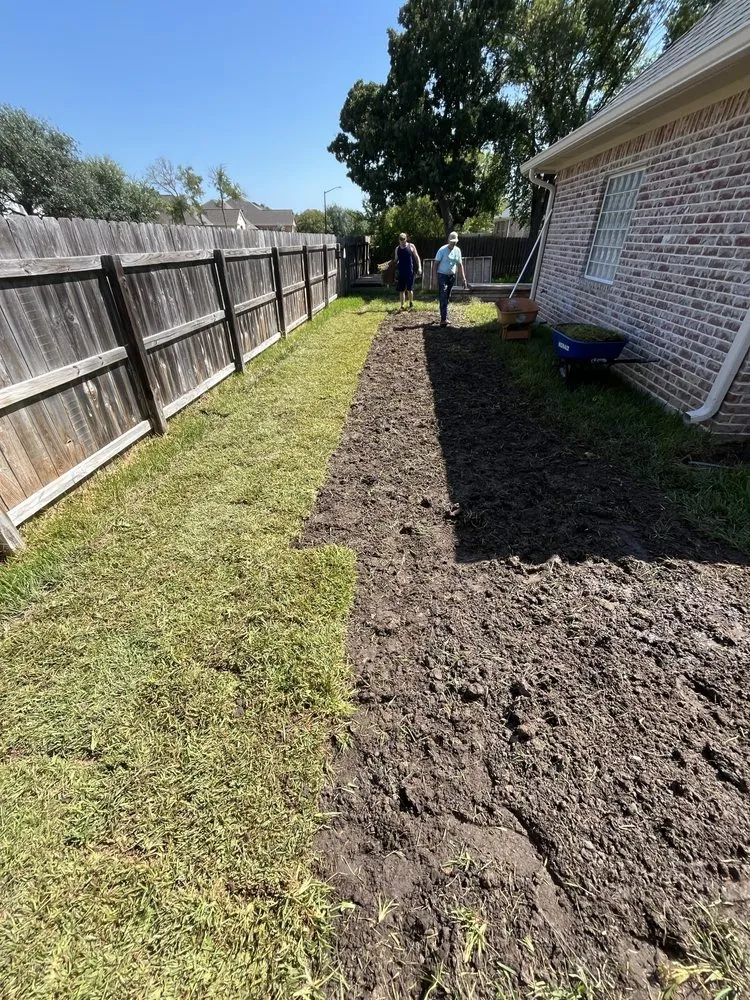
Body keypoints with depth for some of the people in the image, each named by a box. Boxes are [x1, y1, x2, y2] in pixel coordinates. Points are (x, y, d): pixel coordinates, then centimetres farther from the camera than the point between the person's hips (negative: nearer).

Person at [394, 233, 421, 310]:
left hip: (410, 271, -3)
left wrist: (419, 267, -5)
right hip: (400, 272, 3)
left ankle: (411, 303, 11)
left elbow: (416, 257, 3)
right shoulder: (397, 248, 10)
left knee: (409, 289, -6)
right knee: (401, 290, 4)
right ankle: (403, 305, 11)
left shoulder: (411, 246, 2)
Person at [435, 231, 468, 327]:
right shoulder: (442, 250, -10)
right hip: (442, 276, -6)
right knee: (443, 298, -14)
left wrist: (463, 278, 4)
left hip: (452, 276, 6)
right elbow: (436, 263, -8)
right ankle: (443, 319, -19)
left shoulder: (457, 250, 6)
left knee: (447, 298, 11)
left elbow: (460, 264, 10)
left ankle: (444, 317, 21)